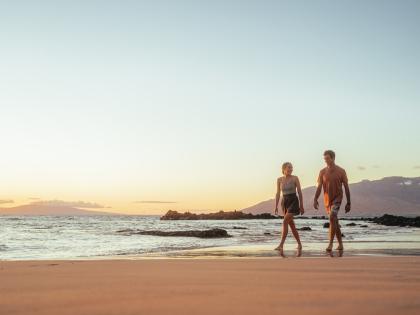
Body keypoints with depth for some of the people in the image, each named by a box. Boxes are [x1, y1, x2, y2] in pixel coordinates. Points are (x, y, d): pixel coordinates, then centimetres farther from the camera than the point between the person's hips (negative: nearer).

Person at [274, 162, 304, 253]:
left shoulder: (295, 178, -3)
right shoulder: (279, 180, 6)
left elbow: (299, 192, -2)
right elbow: (278, 193, 10)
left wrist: (301, 206, -4)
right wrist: (276, 206, 5)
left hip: (294, 201, -5)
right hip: (285, 202, 5)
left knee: (285, 221, -21)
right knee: (291, 224, 10)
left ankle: (281, 245, -25)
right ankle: (299, 244, 22)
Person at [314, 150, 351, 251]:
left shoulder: (341, 171, -3)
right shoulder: (322, 172, 4)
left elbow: (346, 187, 0)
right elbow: (319, 187, 2)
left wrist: (348, 203, -1)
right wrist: (315, 200, -12)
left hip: (337, 198, -4)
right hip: (327, 200, 4)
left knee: (332, 218, -24)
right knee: (335, 222, 12)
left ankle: (330, 244, -22)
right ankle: (340, 244, 23)